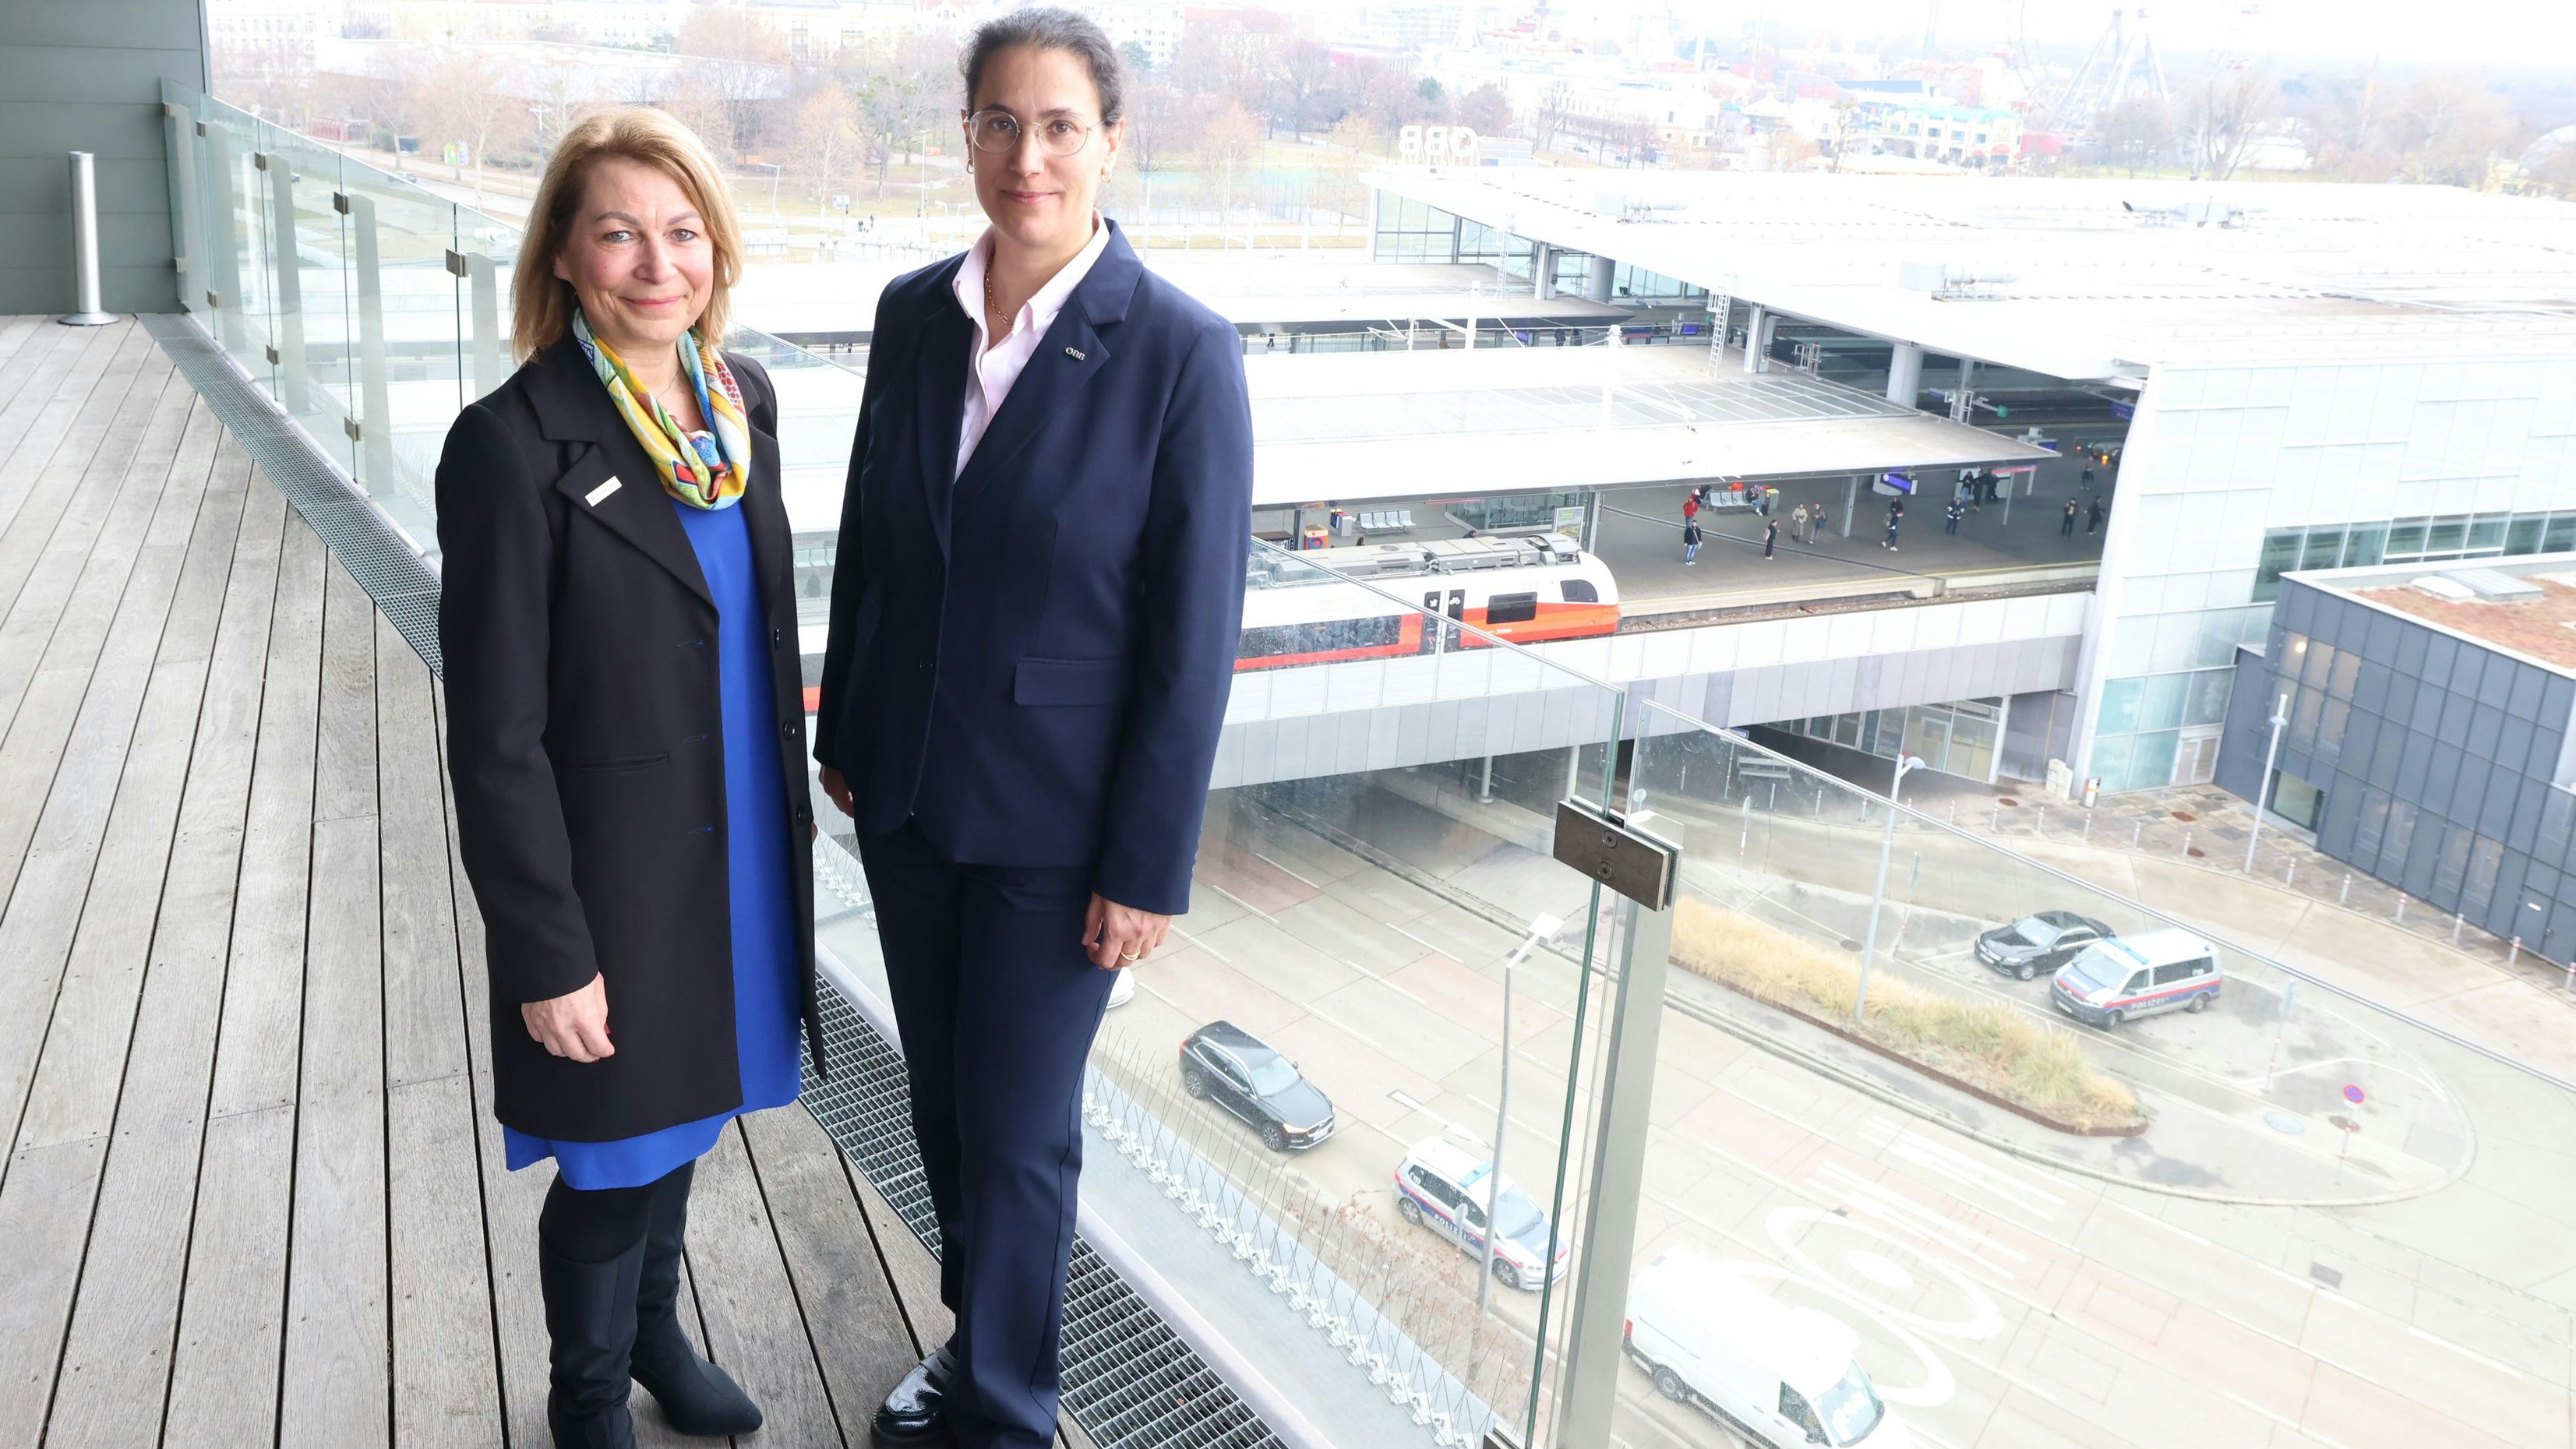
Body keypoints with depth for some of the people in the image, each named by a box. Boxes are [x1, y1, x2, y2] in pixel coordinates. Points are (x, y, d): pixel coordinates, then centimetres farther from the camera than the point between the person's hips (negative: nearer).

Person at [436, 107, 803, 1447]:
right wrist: (548, 954, -15)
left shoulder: (742, 399, 0)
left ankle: (655, 1330, 51)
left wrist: (789, 812, 13)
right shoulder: (511, 444, -20)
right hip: (614, 872, -6)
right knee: (615, 1161, 13)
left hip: (738, 846, 6)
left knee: (677, 1122, 25)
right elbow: (496, 739, -17)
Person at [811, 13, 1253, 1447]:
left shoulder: (1183, 351, -17)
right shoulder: (915, 311, -1)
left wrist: (1148, 869, -14)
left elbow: (1197, 631, -15)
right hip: (907, 788, 5)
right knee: (940, 1092, 20)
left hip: (1054, 814, -5)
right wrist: (843, 733, 14)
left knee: (1018, 1126, 8)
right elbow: (869, 537, 10)